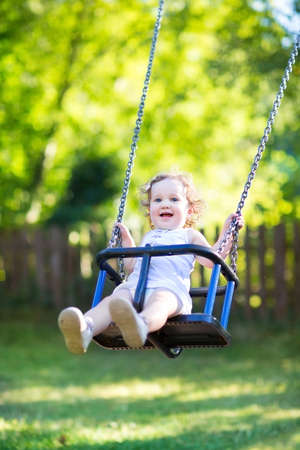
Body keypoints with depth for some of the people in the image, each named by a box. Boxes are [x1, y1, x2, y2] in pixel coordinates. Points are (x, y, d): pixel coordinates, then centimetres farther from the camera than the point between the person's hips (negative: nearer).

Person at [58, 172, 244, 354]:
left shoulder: (189, 235, 29)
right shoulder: (148, 236, 41)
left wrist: (227, 232, 16)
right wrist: (127, 241, 48)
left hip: (170, 287, -4)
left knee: (159, 301, -43)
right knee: (112, 300, -31)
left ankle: (142, 324, -80)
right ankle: (84, 329, -62)